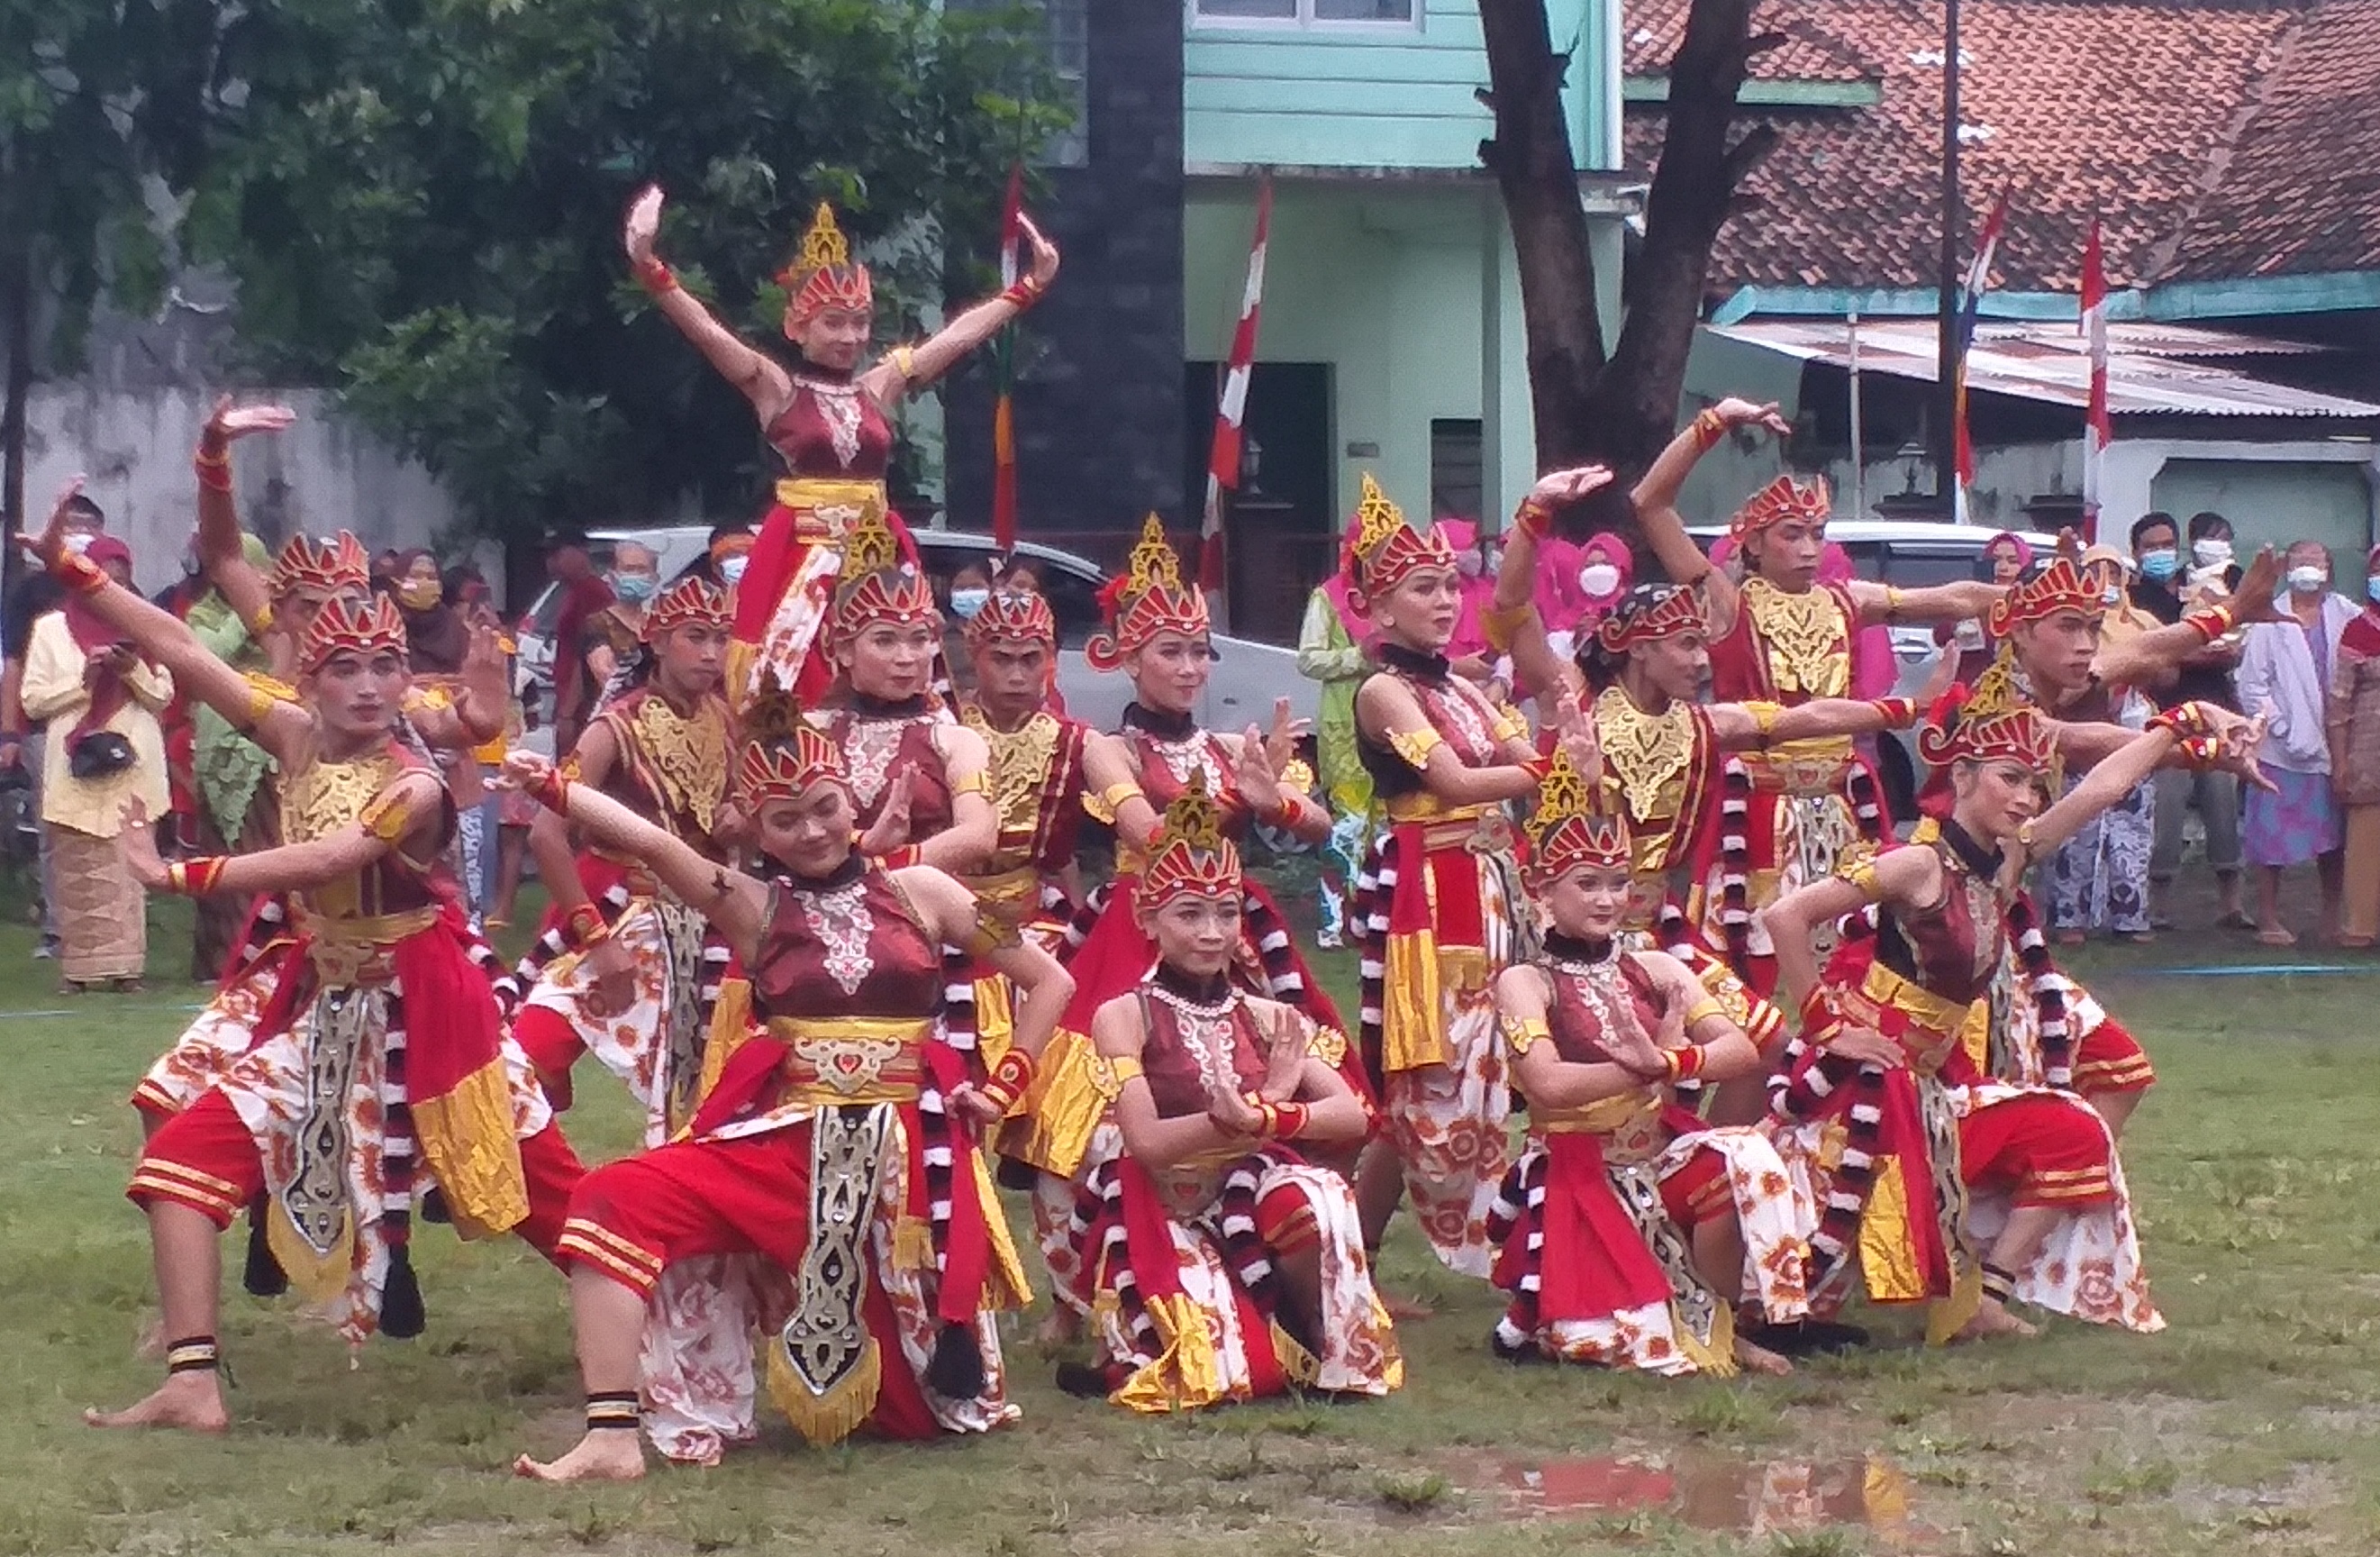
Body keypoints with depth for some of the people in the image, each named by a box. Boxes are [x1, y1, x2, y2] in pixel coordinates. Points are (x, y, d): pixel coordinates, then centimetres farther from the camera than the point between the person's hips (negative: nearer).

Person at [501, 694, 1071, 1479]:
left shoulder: (917, 892, 6)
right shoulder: (752, 907, 2)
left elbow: (1049, 981, 12)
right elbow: (651, 843, -17)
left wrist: (1005, 1086, 2)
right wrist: (552, 788, -33)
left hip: (910, 1151, 0)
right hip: (783, 1139, 0)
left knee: (936, 1409, 3)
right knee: (619, 1202, -25)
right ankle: (612, 1437, -27)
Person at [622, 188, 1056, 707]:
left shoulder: (879, 387, 11)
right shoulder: (777, 389, 0)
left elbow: (961, 334, 18)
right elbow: (707, 332, -12)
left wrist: (1032, 284, 21)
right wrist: (650, 269, -24)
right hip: (799, 552, -4)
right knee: (791, 689, -9)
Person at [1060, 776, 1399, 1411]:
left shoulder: (1263, 1018, 6)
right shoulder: (1125, 1016, -5)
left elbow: (1352, 1117, -7)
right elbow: (1146, 1140, -17)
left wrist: (1258, 1117, -25)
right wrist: (1270, 1107, -20)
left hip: (1251, 1209, 3)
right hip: (1162, 1221, -3)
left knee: (1317, 1198, -32)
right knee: (1207, 1371, -28)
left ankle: (1327, 1359, -8)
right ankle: (1126, 1355, 9)